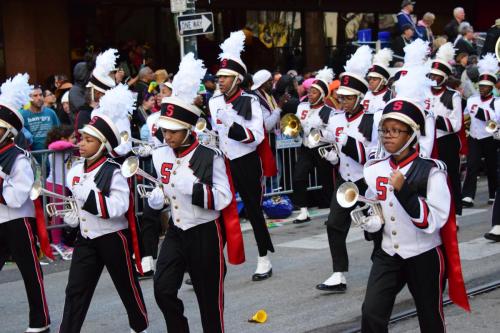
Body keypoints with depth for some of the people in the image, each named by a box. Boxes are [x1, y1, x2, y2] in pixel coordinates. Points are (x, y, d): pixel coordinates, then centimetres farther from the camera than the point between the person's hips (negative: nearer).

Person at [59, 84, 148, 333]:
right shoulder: (75, 171, 3)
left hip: (113, 238, -6)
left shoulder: (114, 173, -17)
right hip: (86, 238, 6)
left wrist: (88, 195, -32)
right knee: (75, 291, 1)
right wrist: (70, 218, 8)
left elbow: (118, 207, -29)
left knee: (127, 287, 13)